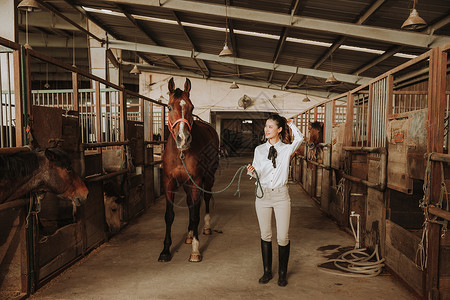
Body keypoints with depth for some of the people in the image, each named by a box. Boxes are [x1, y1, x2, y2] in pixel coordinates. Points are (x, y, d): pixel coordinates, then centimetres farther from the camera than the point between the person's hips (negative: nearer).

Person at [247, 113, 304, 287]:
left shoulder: (287, 149, 0)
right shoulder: (259, 150, 4)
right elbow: (257, 174, 4)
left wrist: (290, 123, 3)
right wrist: (251, 171, -18)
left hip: (281, 195, -1)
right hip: (263, 195, 2)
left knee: (283, 237, 1)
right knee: (265, 235, 11)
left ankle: (282, 273, 20)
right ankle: (267, 271, 26)